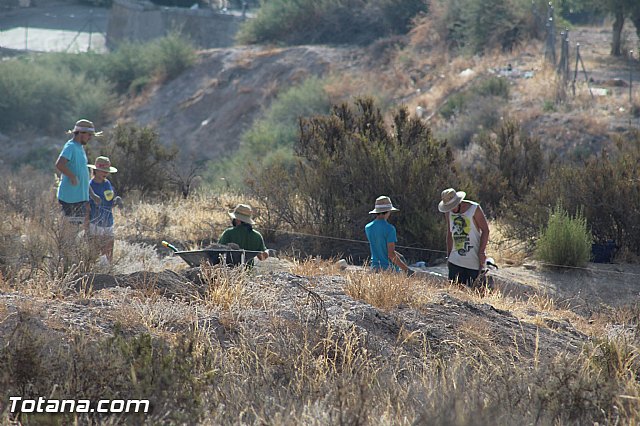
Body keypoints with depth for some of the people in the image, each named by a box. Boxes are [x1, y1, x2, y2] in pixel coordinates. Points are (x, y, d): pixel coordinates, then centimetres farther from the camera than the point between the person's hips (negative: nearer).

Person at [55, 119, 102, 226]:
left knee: (84, 223, 11)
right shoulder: (70, 147, -12)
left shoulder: (80, 148, 18)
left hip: (81, 197, 10)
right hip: (70, 197, -10)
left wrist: (92, 195, 22)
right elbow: (59, 164, -30)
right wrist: (73, 177, -22)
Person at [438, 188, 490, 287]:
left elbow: (485, 230, -3)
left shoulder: (474, 209, -6)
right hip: (456, 261, 4)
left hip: (474, 261, -4)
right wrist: (449, 256, 16)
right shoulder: (448, 212, 8)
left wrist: (481, 252, -10)